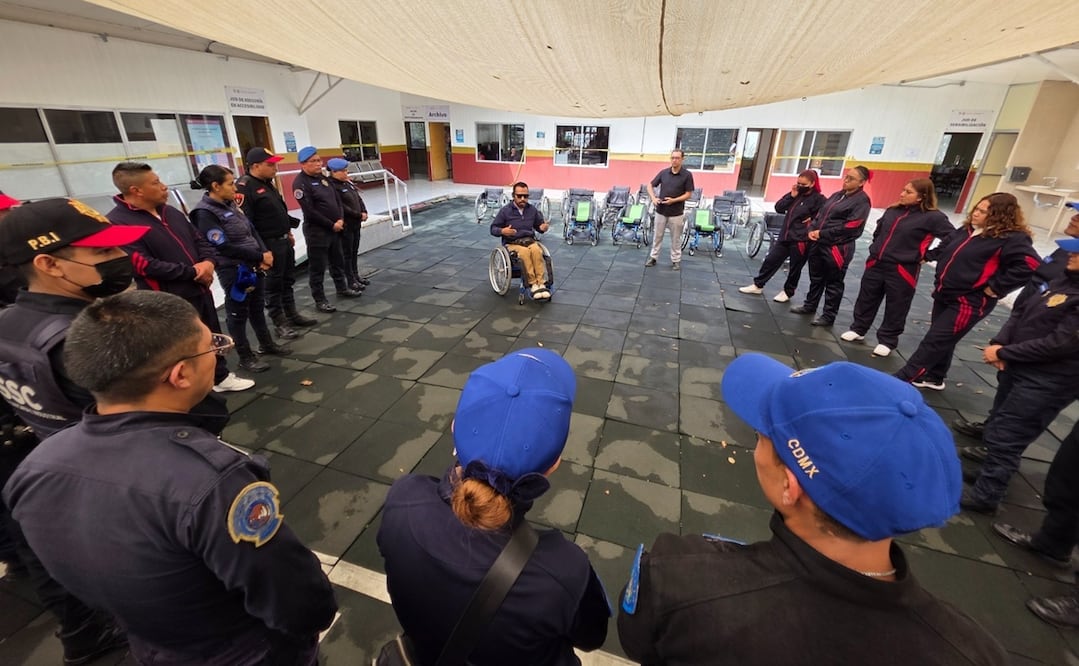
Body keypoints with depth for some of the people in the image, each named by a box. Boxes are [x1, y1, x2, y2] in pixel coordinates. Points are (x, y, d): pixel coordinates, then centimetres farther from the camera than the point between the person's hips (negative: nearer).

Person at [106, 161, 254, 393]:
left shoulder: (170, 212, 9)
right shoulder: (117, 223, -16)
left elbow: (200, 240, 14)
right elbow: (145, 266, -23)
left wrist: (208, 262, -7)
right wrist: (193, 272, -17)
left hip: (200, 290, 8)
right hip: (170, 302, -7)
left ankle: (221, 376, 38)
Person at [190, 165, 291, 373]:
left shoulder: (231, 204, 8)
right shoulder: (205, 213, -16)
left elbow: (252, 231, 9)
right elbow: (224, 246, -20)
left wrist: (265, 253, -7)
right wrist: (259, 257, -16)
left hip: (253, 266, 7)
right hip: (233, 270, -7)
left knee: (257, 307, 19)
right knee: (238, 313, 7)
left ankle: (267, 344, 36)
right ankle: (245, 356, 20)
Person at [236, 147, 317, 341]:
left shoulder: (267, 183, 12)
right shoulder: (245, 187, -17)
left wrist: (289, 232, 23)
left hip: (283, 240, 9)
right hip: (268, 245, -9)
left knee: (287, 281, 17)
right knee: (273, 285, 1)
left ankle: (292, 315, 29)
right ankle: (279, 323, 10)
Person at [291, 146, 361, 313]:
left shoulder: (322, 178, 12)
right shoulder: (301, 183, -13)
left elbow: (337, 200, 13)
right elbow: (310, 212, -20)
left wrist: (340, 219, -4)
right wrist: (331, 225, -15)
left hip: (335, 228, 8)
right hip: (316, 231, -8)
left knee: (338, 261, 20)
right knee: (317, 267, 1)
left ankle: (342, 288, 37)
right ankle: (319, 300, 9)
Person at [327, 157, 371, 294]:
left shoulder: (348, 183, 11)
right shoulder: (333, 187, -16)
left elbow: (358, 198, 14)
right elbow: (342, 207, -21)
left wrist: (364, 212, -3)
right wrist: (359, 215, -15)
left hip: (356, 223, 8)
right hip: (345, 225, -8)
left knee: (355, 251, 16)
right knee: (347, 253, 1)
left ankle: (356, 276, 28)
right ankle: (352, 281, 7)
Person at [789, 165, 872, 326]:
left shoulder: (862, 201, -9)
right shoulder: (837, 195, 14)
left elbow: (849, 227, -17)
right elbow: (820, 214, 15)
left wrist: (821, 233, -16)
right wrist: (811, 230, -4)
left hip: (837, 247, -7)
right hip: (818, 243, 7)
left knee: (833, 283, 4)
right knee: (816, 278, 19)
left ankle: (829, 315, 13)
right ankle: (810, 305, 33)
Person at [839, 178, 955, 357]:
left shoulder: (932, 217, -12)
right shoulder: (892, 210, 4)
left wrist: (928, 256, -10)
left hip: (902, 271, -5)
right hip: (876, 264, 5)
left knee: (896, 309, 8)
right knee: (866, 301, 15)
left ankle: (887, 341, 22)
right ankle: (858, 329, 31)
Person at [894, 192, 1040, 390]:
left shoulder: (1012, 239, -16)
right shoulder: (967, 230, 8)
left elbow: (1029, 266, -25)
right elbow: (944, 248, 26)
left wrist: (995, 287, -23)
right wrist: (926, 255, 15)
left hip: (970, 301, -8)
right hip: (944, 294, 8)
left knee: (934, 341, -6)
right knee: (942, 340, 18)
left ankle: (902, 380, -2)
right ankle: (933, 377, 32)